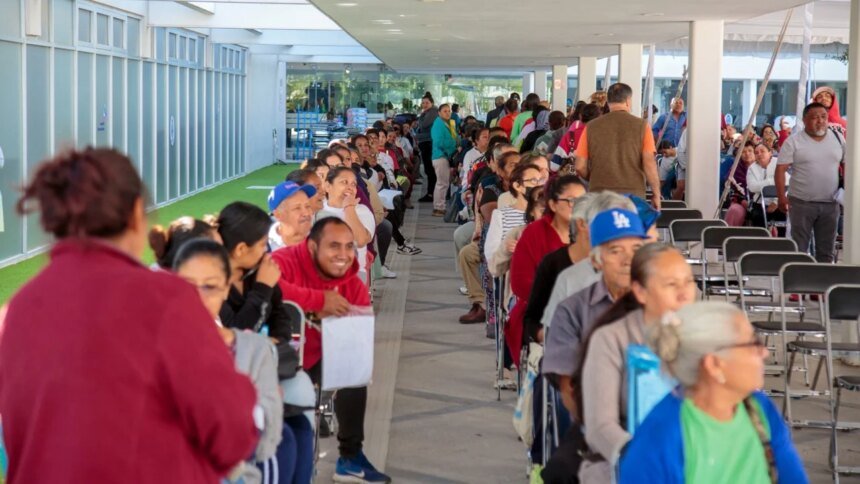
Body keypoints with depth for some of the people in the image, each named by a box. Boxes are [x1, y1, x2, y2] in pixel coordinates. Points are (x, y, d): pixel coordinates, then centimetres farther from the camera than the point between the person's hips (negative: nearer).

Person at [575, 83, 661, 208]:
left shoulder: (591, 127, 3)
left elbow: (580, 166, 3)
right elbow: (649, 164, -7)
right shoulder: (640, 125, -1)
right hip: (633, 193, -1)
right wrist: (656, 194, 2)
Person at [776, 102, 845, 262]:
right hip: (802, 203, -4)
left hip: (830, 204, 4)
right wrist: (782, 197, -17)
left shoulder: (838, 138, 7)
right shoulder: (794, 141, -5)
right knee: (799, 248, 2)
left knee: (827, 249, 10)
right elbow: (780, 170, -8)